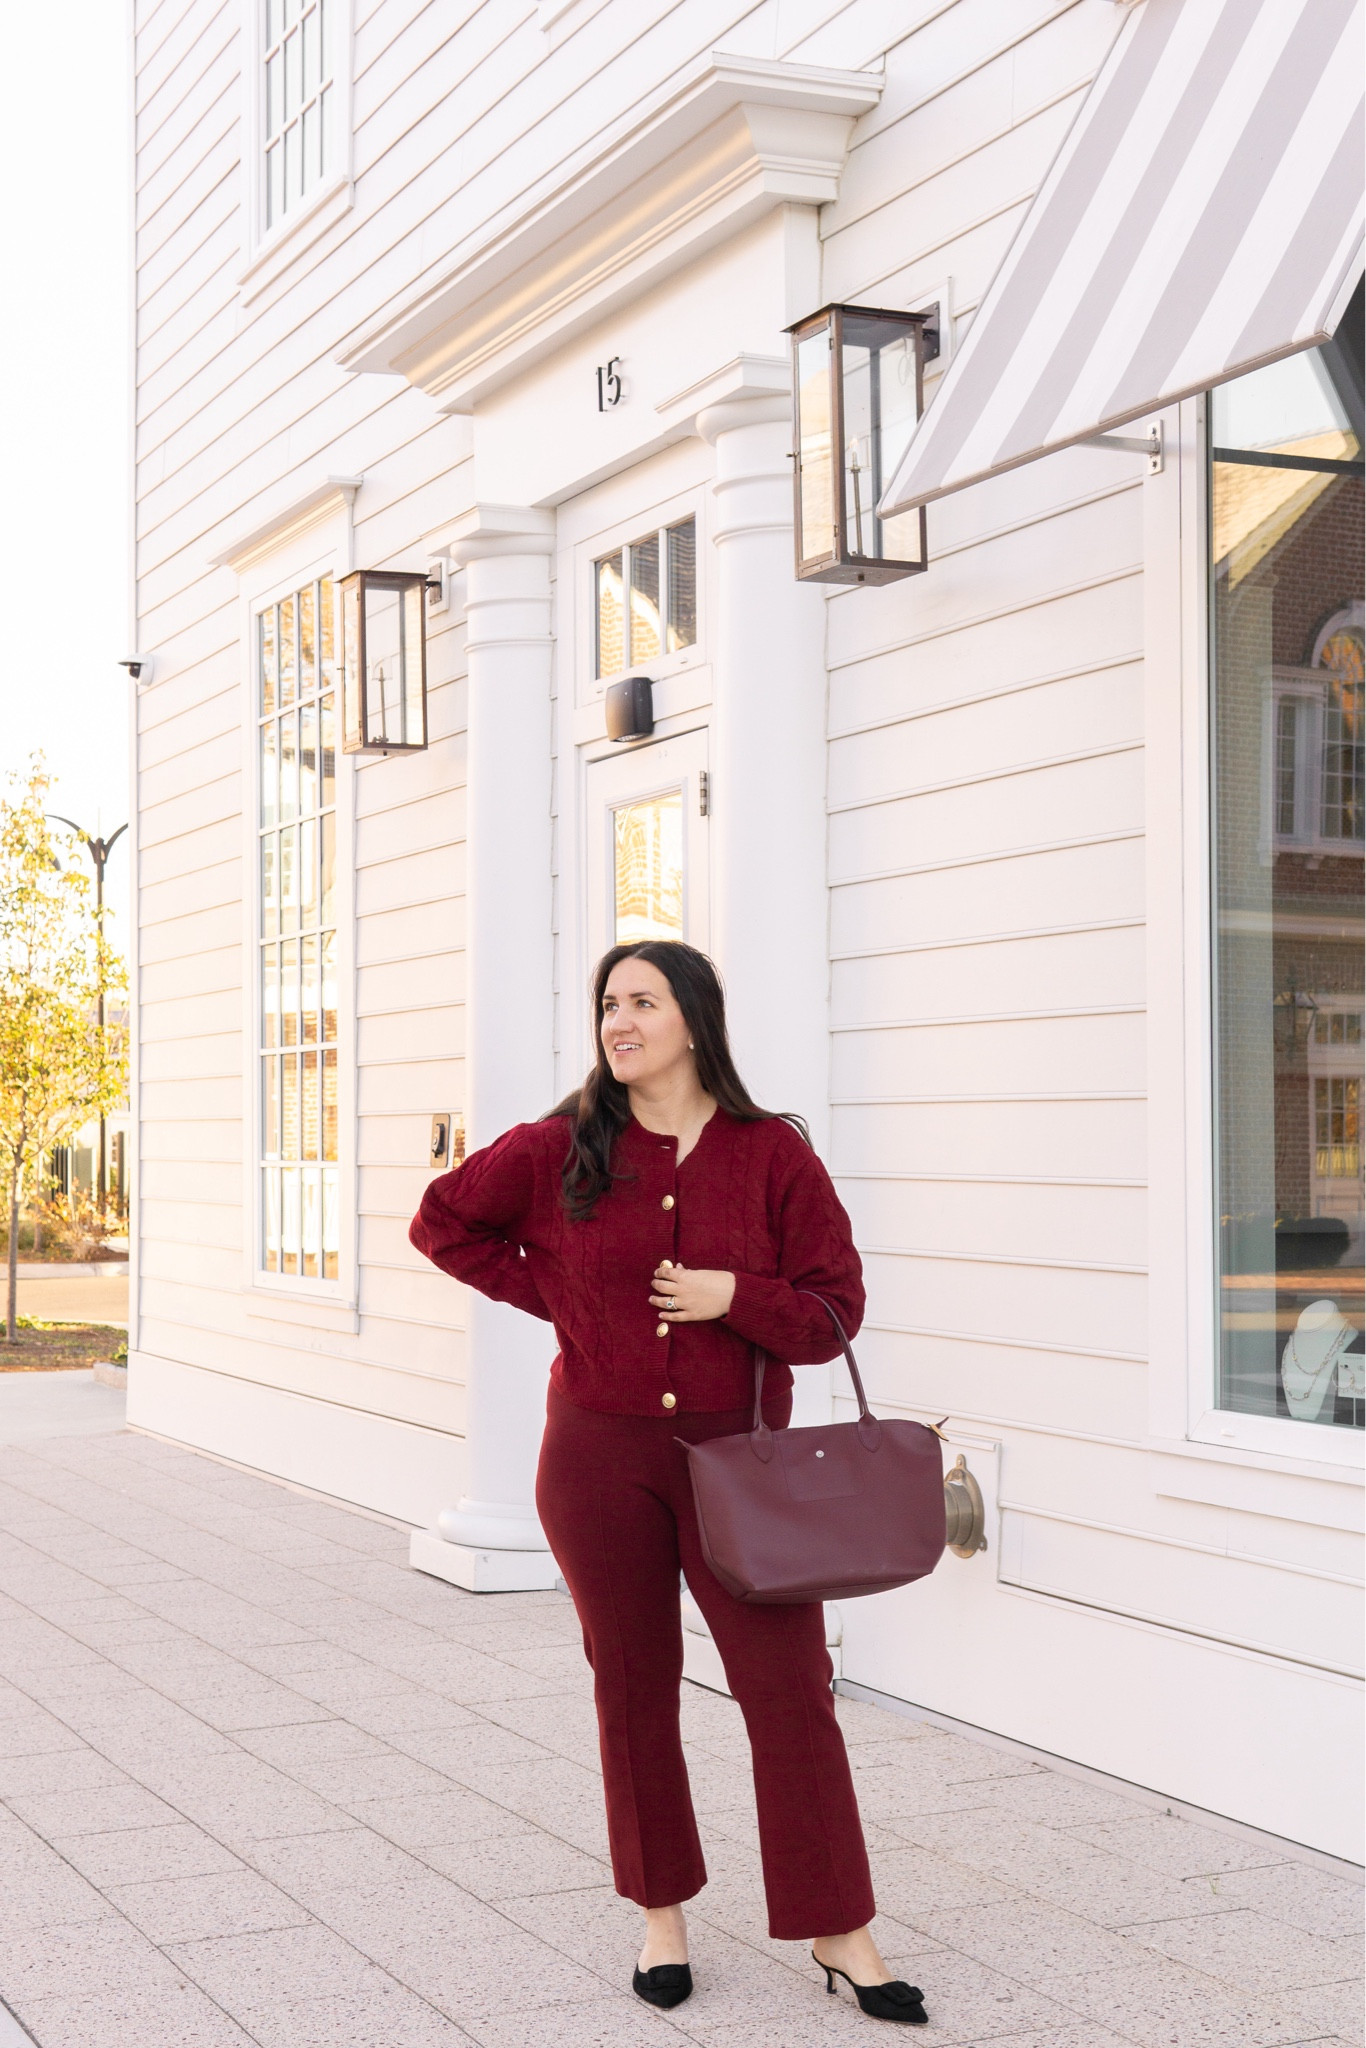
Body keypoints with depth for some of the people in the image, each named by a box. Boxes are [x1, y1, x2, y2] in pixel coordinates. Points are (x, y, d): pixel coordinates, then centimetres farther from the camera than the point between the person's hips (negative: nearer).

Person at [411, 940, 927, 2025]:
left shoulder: (774, 1154, -3)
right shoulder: (562, 1151, 1)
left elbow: (834, 1309, -1)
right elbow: (441, 1221, 13)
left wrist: (733, 1296, -18)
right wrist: (551, 1295, 4)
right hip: (600, 1455, 1)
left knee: (790, 1684, -3)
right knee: (634, 1686, 10)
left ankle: (840, 1933, 7)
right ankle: (662, 1912, 26)